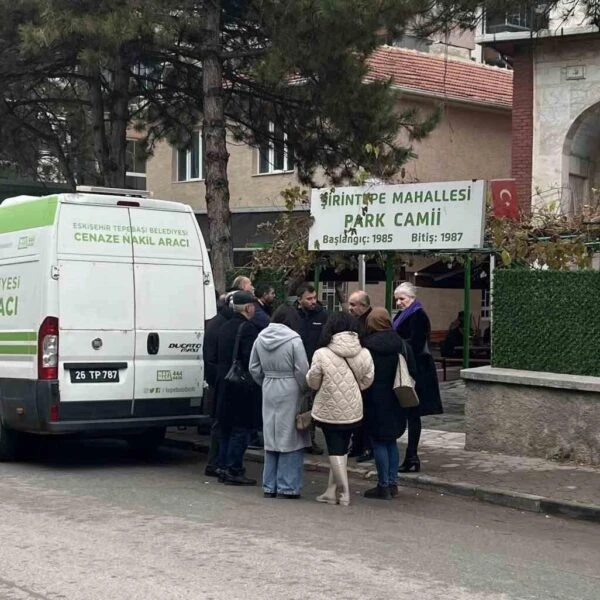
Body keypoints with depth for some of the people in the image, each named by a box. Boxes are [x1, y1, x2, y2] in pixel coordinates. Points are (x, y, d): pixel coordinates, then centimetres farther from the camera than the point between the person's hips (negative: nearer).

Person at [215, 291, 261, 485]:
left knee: (226, 429, 14)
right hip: (242, 387, -9)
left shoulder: (225, 327, 12)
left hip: (224, 386, 9)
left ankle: (225, 467, 19)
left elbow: (217, 356, 16)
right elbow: (250, 360, -21)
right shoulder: (248, 328, -14)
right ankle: (234, 471, -2)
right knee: (241, 429, -3)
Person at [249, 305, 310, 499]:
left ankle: (269, 486, 17)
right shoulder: (294, 341, -13)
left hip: (268, 391, 6)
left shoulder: (261, 338, 5)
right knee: (290, 439, 2)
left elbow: (254, 368, 10)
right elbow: (302, 371, -12)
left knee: (271, 438, 12)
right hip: (289, 392, -6)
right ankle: (287, 487, 3)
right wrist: (304, 390, 1)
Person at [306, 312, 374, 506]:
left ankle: (343, 492, 5)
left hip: (329, 410, -3)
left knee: (335, 450, 7)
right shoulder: (364, 353, -7)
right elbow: (367, 380, 1)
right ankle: (332, 491, 20)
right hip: (353, 410, 3)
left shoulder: (322, 354, -16)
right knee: (342, 448, 16)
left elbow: (313, 382, -6)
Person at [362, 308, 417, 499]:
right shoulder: (401, 344, 0)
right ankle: (393, 483, 17)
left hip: (374, 400, -5)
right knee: (391, 440, 16)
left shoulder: (366, 345, -12)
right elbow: (413, 372, 3)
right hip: (396, 402, 5)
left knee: (378, 442, 2)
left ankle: (383, 486, 3)